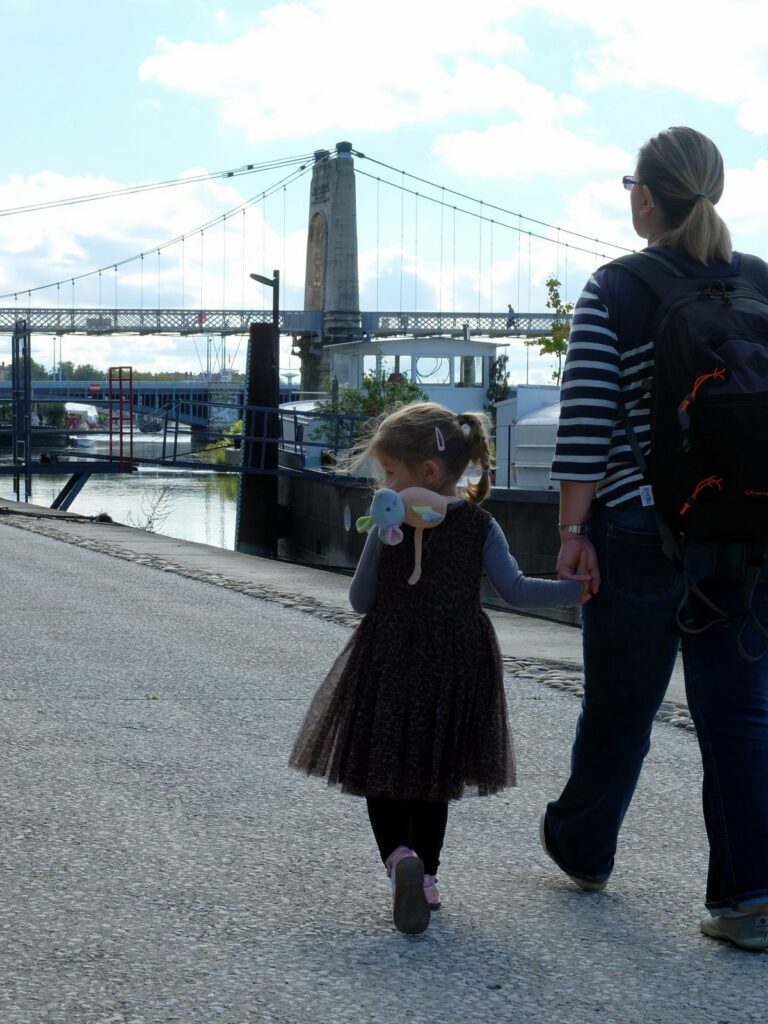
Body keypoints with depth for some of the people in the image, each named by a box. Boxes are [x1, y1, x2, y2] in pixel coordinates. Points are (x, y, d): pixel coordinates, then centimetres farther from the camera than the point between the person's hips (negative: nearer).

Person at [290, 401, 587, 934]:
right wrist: (578, 588, 0)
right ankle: (426, 874, 19)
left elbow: (360, 599, -1)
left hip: (390, 661, -2)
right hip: (457, 664, 3)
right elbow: (516, 590, -9)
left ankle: (399, 855, -18)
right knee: (433, 773, 17)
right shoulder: (480, 525, -3)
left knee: (381, 769, 7)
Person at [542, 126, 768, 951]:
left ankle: (581, 847, 35)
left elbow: (587, 419, -10)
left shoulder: (612, 293, -4)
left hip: (643, 527, -2)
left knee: (619, 705, 14)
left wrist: (573, 527, -7)